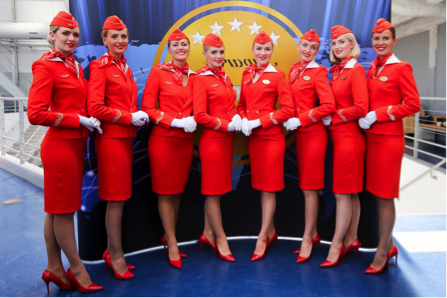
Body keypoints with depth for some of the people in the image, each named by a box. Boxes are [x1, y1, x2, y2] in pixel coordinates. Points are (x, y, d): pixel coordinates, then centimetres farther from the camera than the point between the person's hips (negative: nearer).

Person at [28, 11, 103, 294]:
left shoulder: (76, 66, 14)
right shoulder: (46, 66, -8)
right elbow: (36, 113, -17)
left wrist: (90, 121, 3)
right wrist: (79, 120, -14)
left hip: (75, 143, 8)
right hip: (60, 145, -8)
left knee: (58, 209, 14)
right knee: (63, 209, 4)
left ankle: (54, 267, 26)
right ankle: (76, 268, 16)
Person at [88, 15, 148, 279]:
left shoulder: (125, 68, 16)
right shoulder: (100, 66, -7)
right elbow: (95, 108, -16)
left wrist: (139, 116, 3)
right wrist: (130, 118, -13)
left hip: (126, 136, 8)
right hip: (111, 138, -8)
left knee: (120, 197, 12)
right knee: (117, 197, -1)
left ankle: (112, 251, 26)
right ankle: (116, 255, 13)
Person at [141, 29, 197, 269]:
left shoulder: (194, 76, 10)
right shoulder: (158, 72, -3)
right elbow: (147, 108, -7)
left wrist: (192, 120, -6)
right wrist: (175, 121, -16)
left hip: (186, 140, 5)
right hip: (163, 139, -4)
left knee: (178, 190, 12)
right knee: (165, 191, 3)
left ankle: (168, 236, 29)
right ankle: (172, 244, 15)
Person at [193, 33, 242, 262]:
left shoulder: (224, 77, 14)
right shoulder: (201, 79, -9)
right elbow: (200, 116, -16)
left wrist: (238, 118, 0)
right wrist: (227, 125, -15)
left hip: (226, 139, 8)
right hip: (212, 140, -8)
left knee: (217, 189, 14)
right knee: (214, 190, 3)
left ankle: (208, 233, 28)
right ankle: (220, 239, 15)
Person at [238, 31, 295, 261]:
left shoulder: (277, 76, -5)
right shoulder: (247, 73, 11)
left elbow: (288, 109, -12)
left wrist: (258, 121, -15)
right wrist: (243, 120, -4)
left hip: (271, 136, -6)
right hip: (253, 137, 6)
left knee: (269, 187, 1)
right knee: (260, 185, 12)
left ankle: (262, 237, 11)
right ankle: (270, 231, 27)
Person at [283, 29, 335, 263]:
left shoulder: (318, 72, -8)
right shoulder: (294, 69, 13)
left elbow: (329, 106, -17)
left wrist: (299, 120, -15)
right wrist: (288, 118, 2)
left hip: (313, 133, -7)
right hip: (299, 133, 7)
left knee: (309, 187, -1)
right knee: (306, 186, 12)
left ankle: (307, 239, 12)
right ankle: (314, 235, 25)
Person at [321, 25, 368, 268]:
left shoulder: (356, 70, -10)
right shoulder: (337, 70, 14)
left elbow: (361, 108, -19)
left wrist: (335, 116, -10)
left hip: (349, 136, -8)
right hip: (338, 135, 8)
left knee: (343, 193, -2)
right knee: (350, 193, 14)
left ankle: (336, 245, 7)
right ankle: (351, 239, 25)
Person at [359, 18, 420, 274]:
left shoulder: (401, 68, -8)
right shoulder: (373, 68, 12)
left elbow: (413, 104, -13)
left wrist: (378, 114, -16)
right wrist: (366, 116, 1)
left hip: (389, 138, -7)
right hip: (372, 136, 7)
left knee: (385, 195, 1)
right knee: (377, 193, 12)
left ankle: (382, 252, 15)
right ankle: (389, 245, 28)